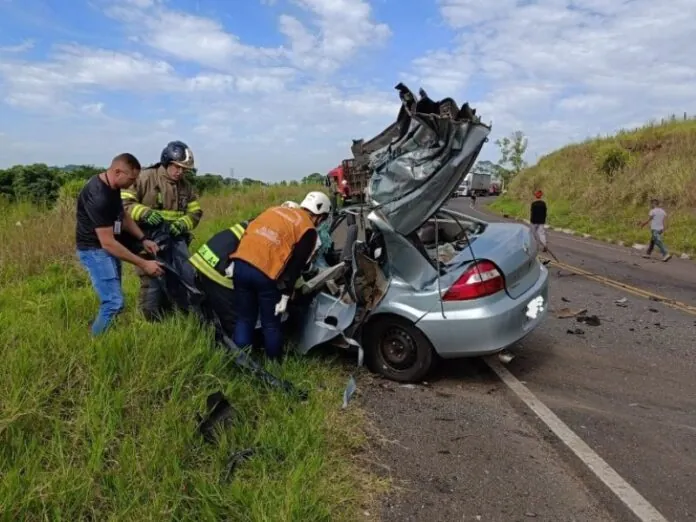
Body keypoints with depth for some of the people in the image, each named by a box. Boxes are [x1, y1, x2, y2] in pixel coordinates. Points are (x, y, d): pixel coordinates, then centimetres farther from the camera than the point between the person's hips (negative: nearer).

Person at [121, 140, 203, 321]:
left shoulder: (186, 186, 8)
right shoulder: (145, 178, -8)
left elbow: (195, 212, 9)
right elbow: (124, 202, -10)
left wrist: (182, 224, -12)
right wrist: (145, 213, -26)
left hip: (175, 238, 5)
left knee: (188, 279, 2)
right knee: (152, 283, -3)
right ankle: (152, 323, 15)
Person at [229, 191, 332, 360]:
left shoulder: (275, 209, 22)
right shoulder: (308, 231, 5)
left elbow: (248, 231, 21)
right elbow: (295, 267, -2)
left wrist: (235, 263, 23)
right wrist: (286, 295, 1)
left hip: (241, 265, 5)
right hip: (266, 273, -5)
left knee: (244, 319, 17)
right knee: (271, 324, 13)